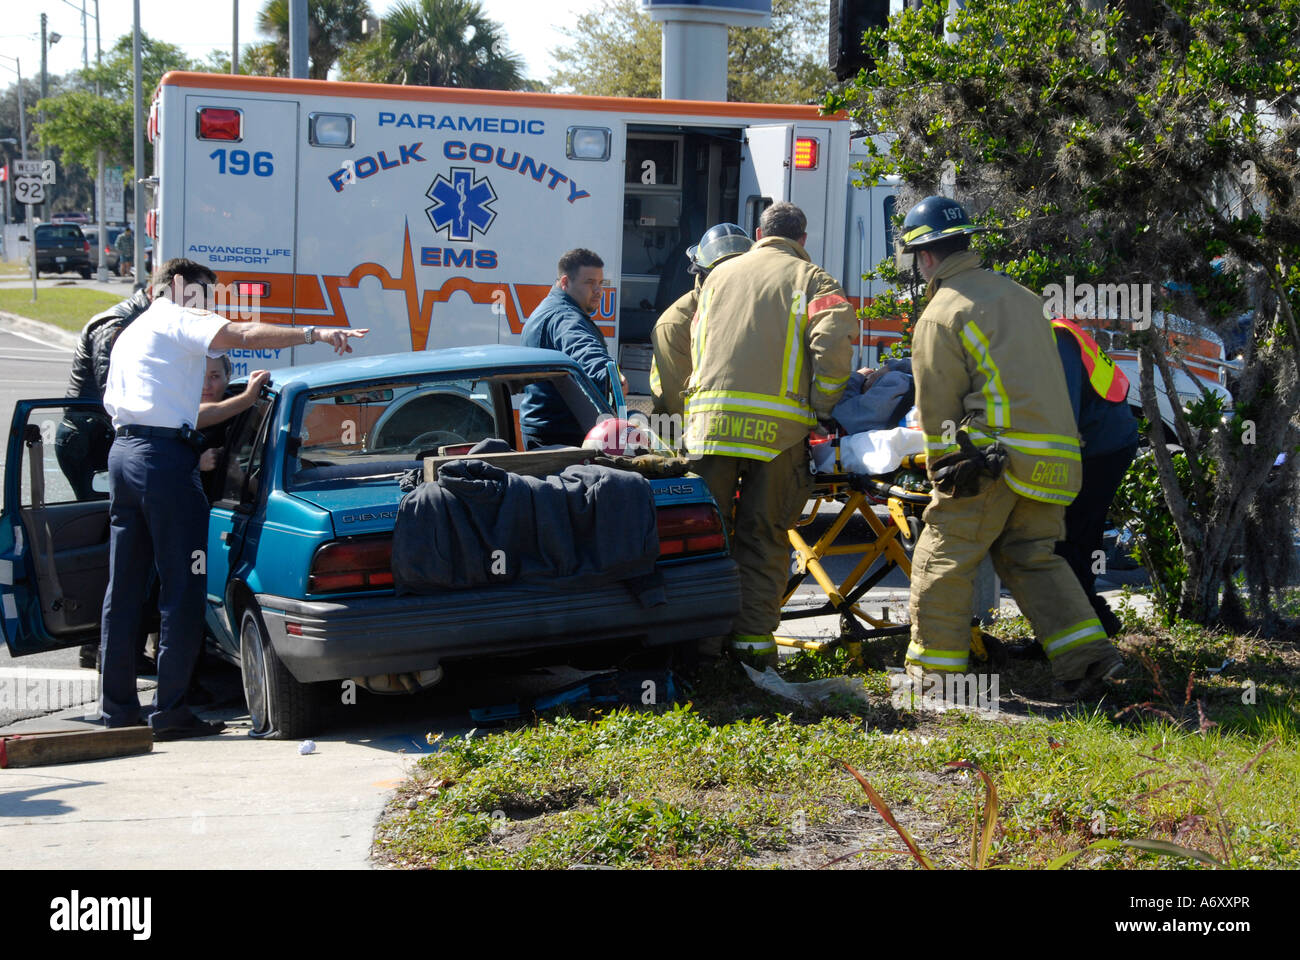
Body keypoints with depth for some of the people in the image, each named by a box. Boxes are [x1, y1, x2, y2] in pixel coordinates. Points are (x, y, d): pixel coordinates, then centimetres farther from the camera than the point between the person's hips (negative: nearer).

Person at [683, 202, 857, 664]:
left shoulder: (720, 274, 21)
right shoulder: (809, 277, 8)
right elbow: (835, 337, -8)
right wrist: (822, 406, 0)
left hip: (711, 418, 2)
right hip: (778, 425, -2)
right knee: (764, 537, 5)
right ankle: (754, 638, 4)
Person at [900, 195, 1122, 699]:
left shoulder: (940, 316, -4)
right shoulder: (1020, 295, 18)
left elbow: (936, 410, -3)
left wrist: (944, 470, 9)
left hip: (993, 451, -7)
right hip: (1054, 454, 7)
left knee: (943, 557, 5)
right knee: (1032, 555, 16)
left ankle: (934, 667, 10)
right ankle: (1085, 652, 4)